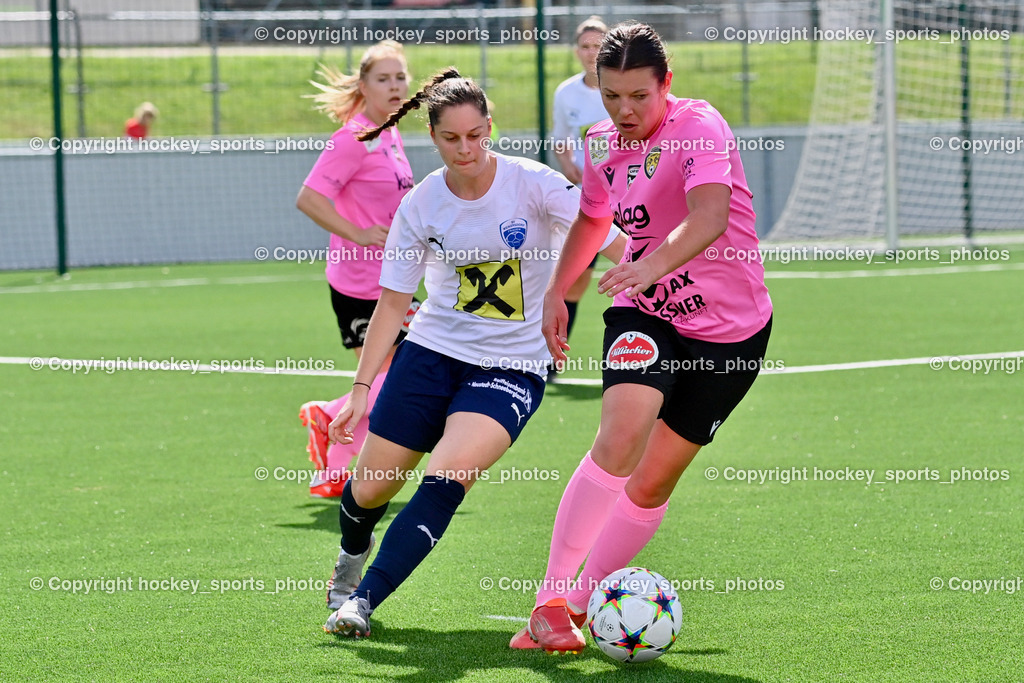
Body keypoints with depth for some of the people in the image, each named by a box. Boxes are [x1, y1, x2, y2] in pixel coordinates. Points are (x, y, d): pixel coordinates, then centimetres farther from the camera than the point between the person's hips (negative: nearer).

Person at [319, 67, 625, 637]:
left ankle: (363, 601, -20)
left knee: (447, 478, -26)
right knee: (371, 488, 5)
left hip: (513, 366, -3)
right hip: (433, 350, 3)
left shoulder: (534, 184, -12)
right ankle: (352, 555, 42)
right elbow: (393, 302, 3)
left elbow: (616, 244, -16)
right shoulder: (421, 206, -4)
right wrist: (362, 386, -3)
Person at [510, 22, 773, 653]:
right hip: (644, 315, 3)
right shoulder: (604, 146, 1)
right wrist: (557, 291, 22)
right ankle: (551, 602, -22)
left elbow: (711, 214, -39)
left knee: (654, 482, 0)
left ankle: (585, 598, 21)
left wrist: (654, 265, -55)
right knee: (622, 436, -24)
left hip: (729, 327, -3)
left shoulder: (698, 127, -19)